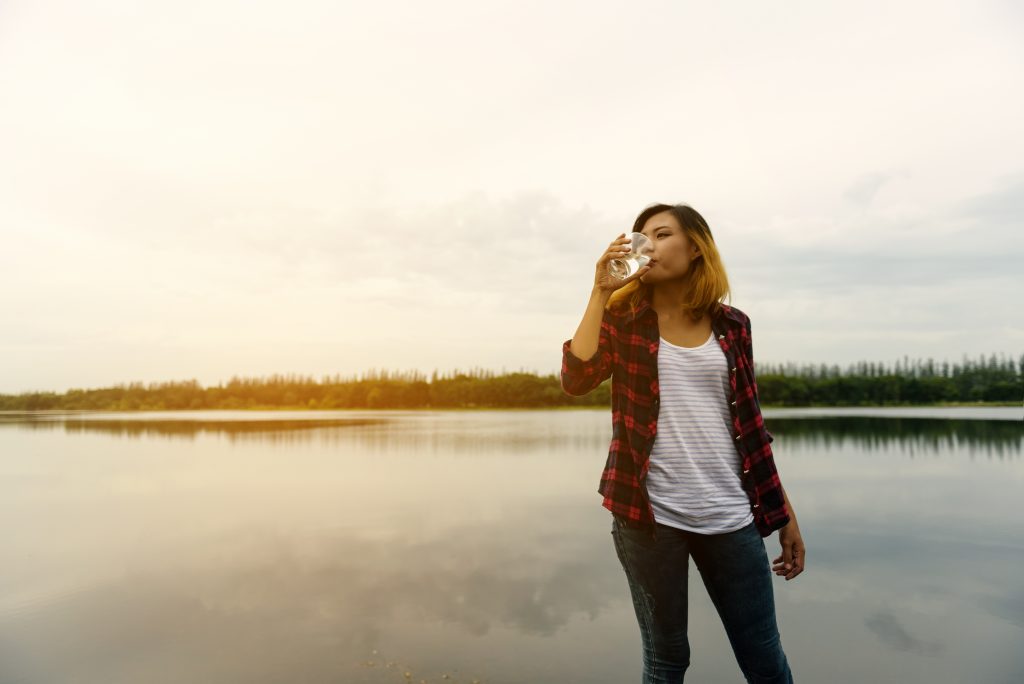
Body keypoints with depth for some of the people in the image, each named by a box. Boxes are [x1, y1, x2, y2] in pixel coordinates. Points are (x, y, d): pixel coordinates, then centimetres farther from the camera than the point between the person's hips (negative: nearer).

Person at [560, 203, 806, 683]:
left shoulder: (731, 325, 6)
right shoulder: (623, 318, 1)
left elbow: (749, 423, 10)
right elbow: (575, 380, -17)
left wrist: (782, 511, 10)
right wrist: (600, 291, -15)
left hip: (729, 516, 2)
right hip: (649, 514, -1)